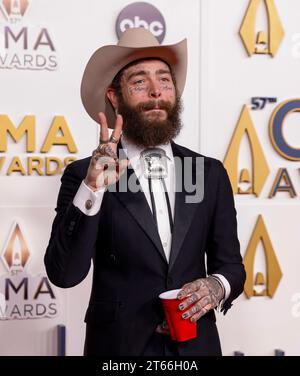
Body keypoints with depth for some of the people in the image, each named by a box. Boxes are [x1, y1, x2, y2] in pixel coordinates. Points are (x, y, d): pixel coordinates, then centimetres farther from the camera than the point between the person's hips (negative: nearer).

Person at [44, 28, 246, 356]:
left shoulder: (211, 173, 0)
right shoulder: (83, 174, -9)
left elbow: (230, 264, 5)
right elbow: (64, 274, -17)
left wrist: (217, 286, -16)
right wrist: (92, 190, -28)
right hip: (119, 345, -2)